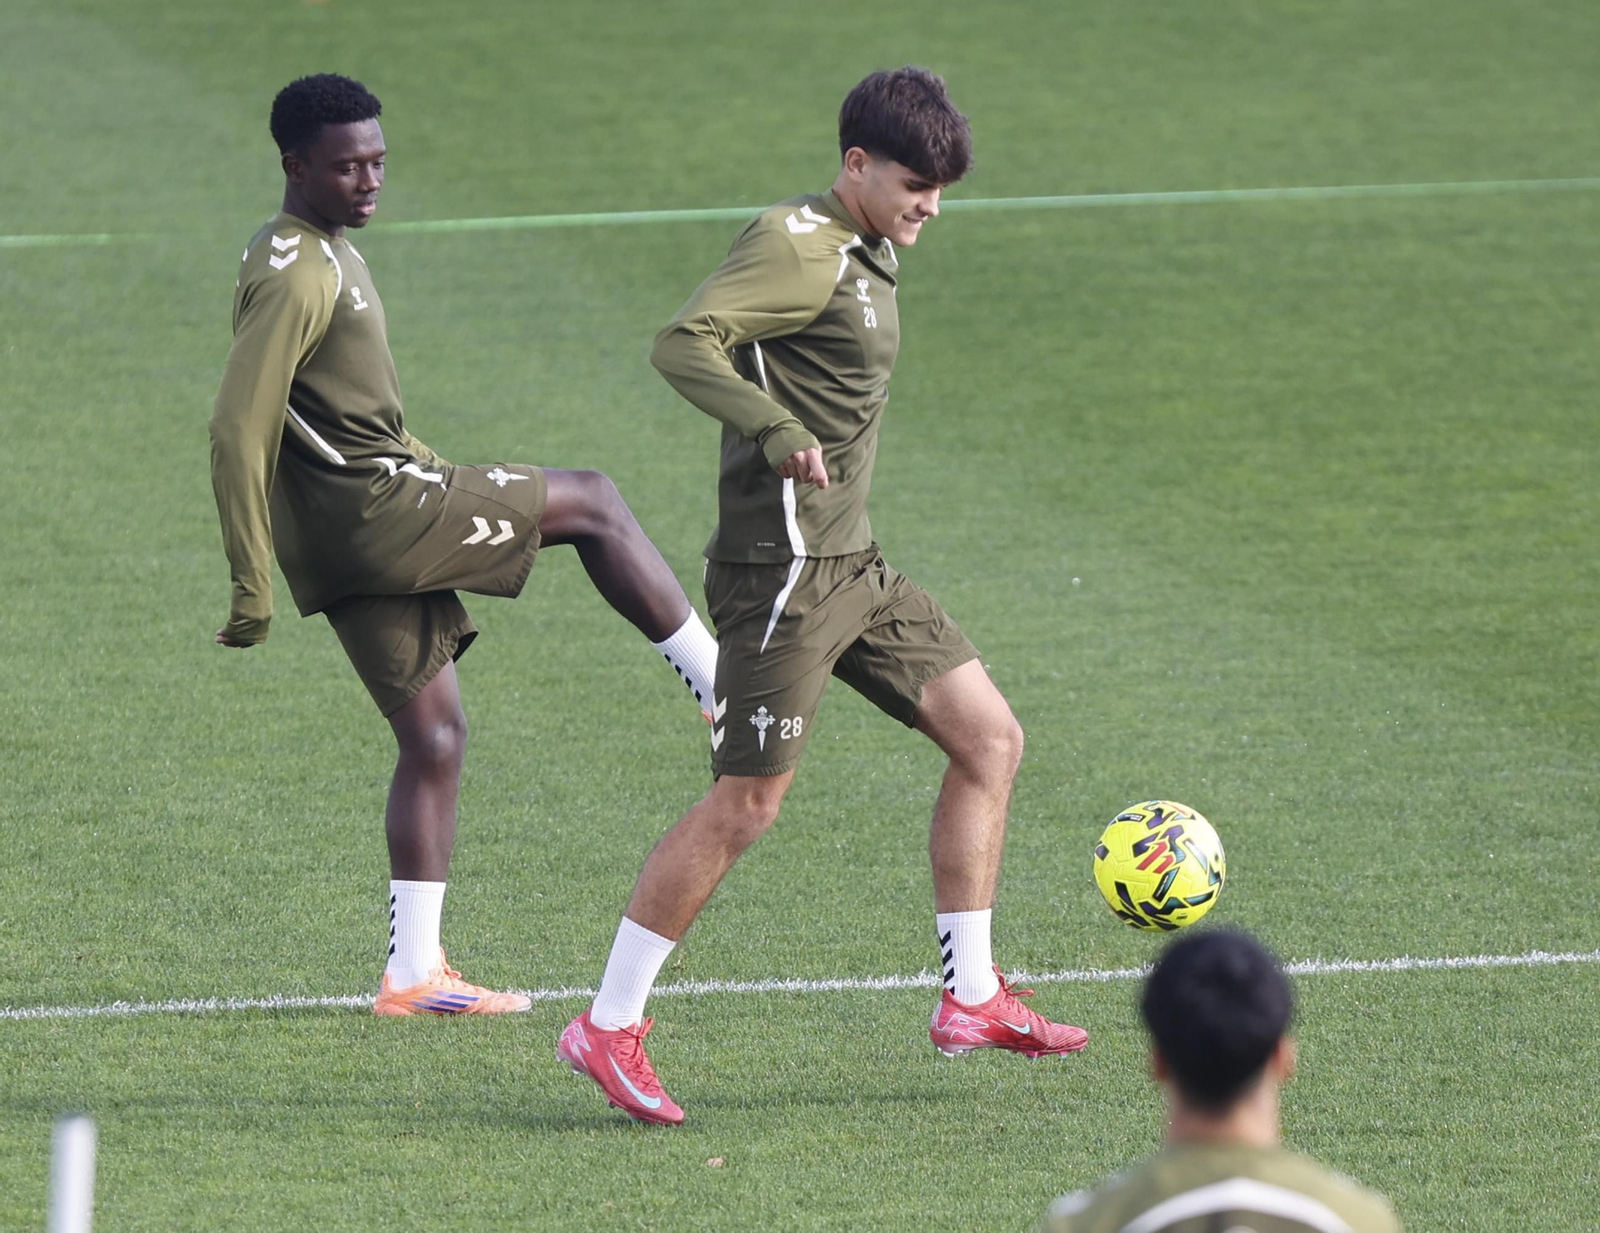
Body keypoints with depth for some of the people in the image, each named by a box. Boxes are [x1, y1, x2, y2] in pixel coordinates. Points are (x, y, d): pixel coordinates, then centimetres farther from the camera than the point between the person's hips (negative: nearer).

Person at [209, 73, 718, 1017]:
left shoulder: (332, 255, 17)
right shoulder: (294, 277, -16)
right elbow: (240, 432, -20)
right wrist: (252, 588, -20)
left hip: (364, 534, 10)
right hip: (371, 510, -10)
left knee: (435, 735, 10)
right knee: (593, 505, -1)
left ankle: (414, 973, 9)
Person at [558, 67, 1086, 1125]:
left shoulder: (866, 255, 15)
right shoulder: (798, 247, -14)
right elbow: (683, 344, -27)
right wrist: (778, 433, -36)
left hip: (851, 563, 10)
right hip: (784, 568, -10)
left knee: (989, 738, 8)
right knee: (748, 802, -8)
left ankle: (973, 998, 13)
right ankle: (609, 1028, -1)